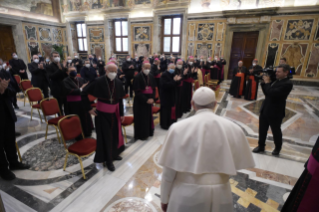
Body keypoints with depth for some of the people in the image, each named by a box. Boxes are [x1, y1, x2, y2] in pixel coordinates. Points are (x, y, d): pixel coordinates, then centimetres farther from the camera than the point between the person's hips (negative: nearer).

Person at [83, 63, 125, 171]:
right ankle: (108, 160, 23)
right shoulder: (98, 81, -17)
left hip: (114, 112, 4)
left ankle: (114, 154, 41)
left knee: (115, 133, 17)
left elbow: (120, 99, 1)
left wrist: (122, 113, 0)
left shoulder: (118, 82, -5)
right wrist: (89, 108, -11)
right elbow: (84, 92, -10)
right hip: (102, 112, -4)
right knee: (105, 136, 6)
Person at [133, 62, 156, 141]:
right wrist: (146, 100, -19)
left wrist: (152, 98, -8)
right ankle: (141, 134, 18)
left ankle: (148, 132, 31)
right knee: (141, 118, 3)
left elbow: (153, 88, 9)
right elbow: (137, 91, -15)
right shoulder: (137, 77, -12)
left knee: (148, 117, 15)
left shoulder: (151, 77, 7)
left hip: (149, 101, 6)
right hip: (140, 101, -5)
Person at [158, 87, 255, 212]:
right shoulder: (233, 129, -10)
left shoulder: (179, 129, -17)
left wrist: (164, 198, 4)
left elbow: (169, 169, -11)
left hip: (187, 194, -2)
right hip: (220, 194, 3)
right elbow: (238, 165, 1)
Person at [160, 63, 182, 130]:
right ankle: (165, 124, 10)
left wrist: (178, 80, -9)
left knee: (172, 109, 9)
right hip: (165, 96, -7)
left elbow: (177, 85, 11)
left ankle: (170, 123, 24)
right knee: (166, 110, -3)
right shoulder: (164, 75, -12)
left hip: (172, 95, 7)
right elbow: (165, 85, -23)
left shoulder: (174, 75, 10)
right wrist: (174, 81, -26)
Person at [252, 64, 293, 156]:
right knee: (262, 130, 15)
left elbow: (272, 93, -28)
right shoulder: (276, 81, 9)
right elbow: (267, 92, 11)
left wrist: (267, 82, -15)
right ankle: (261, 146, 32)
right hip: (265, 110, 7)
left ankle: (277, 148, 36)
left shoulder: (287, 84, -18)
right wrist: (264, 82, -1)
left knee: (276, 131, 13)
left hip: (275, 112, -7)